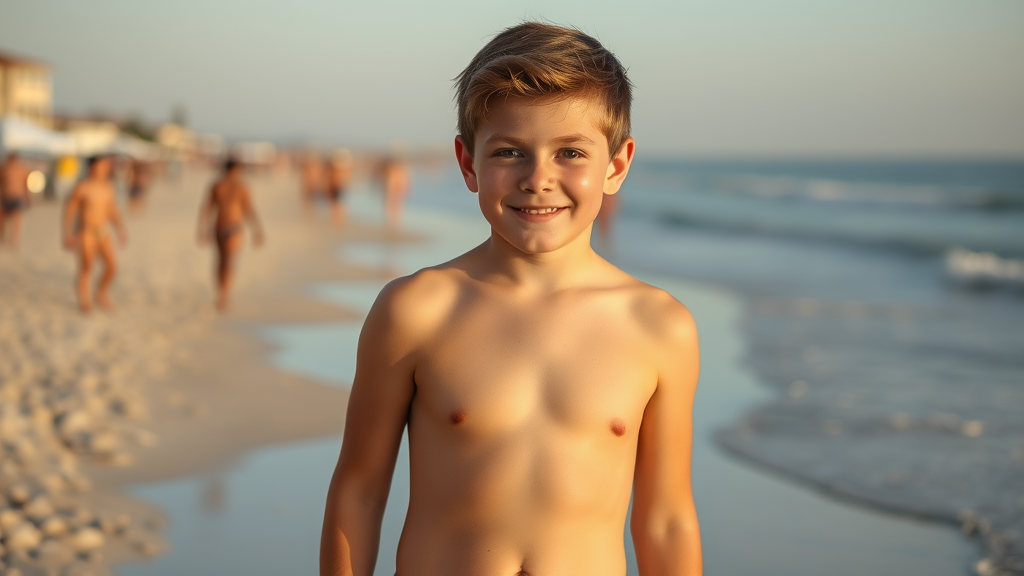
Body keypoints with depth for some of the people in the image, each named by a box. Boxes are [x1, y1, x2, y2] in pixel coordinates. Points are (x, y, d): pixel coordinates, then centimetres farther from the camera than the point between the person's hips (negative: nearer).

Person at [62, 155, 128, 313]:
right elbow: (69, 211, -9)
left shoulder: (108, 187, 2)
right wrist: (68, 235, -11)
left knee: (112, 266, -3)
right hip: (85, 232, -5)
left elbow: (113, 211, 14)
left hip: (103, 232, 5)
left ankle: (102, 294, 20)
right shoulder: (81, 187, -14)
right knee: (86, 268, -2)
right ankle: (84, 301, 14)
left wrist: (121, 230, 11)